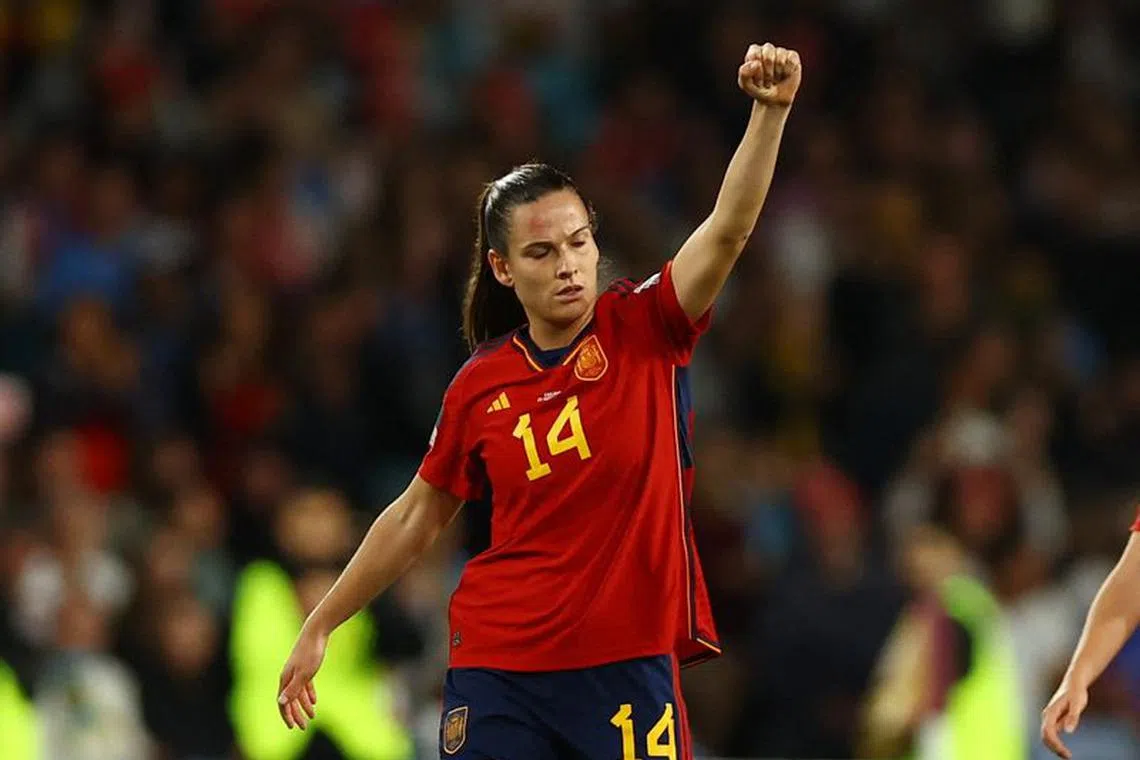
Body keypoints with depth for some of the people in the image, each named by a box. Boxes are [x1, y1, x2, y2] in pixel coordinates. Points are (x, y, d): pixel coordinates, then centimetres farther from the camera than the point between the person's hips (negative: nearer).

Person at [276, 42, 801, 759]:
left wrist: (770, 111, -33)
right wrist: (319, 628, 18)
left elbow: (729, 229, -18)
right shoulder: (481, 385, 3)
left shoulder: (643, 331, -3)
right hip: (497, 667, 2)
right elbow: (416, 518, 15)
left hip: (629, 670, -2)